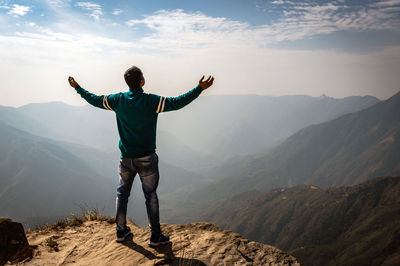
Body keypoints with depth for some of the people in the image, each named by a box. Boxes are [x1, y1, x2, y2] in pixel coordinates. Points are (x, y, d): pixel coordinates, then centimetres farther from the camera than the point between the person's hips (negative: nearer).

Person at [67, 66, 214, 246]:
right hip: (146, 159, -4)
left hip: (126, 158, 4)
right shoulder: (150, 101, -16)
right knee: (151, 195, 5)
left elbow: (94, 100, 7)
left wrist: (77, 88, 23)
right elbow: (177, 103, -22)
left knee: (122, 193, 17)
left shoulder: (118, 100, -4)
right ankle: (155, 236, 12)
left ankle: (121, 231, 28)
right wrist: (200, 88, -19)